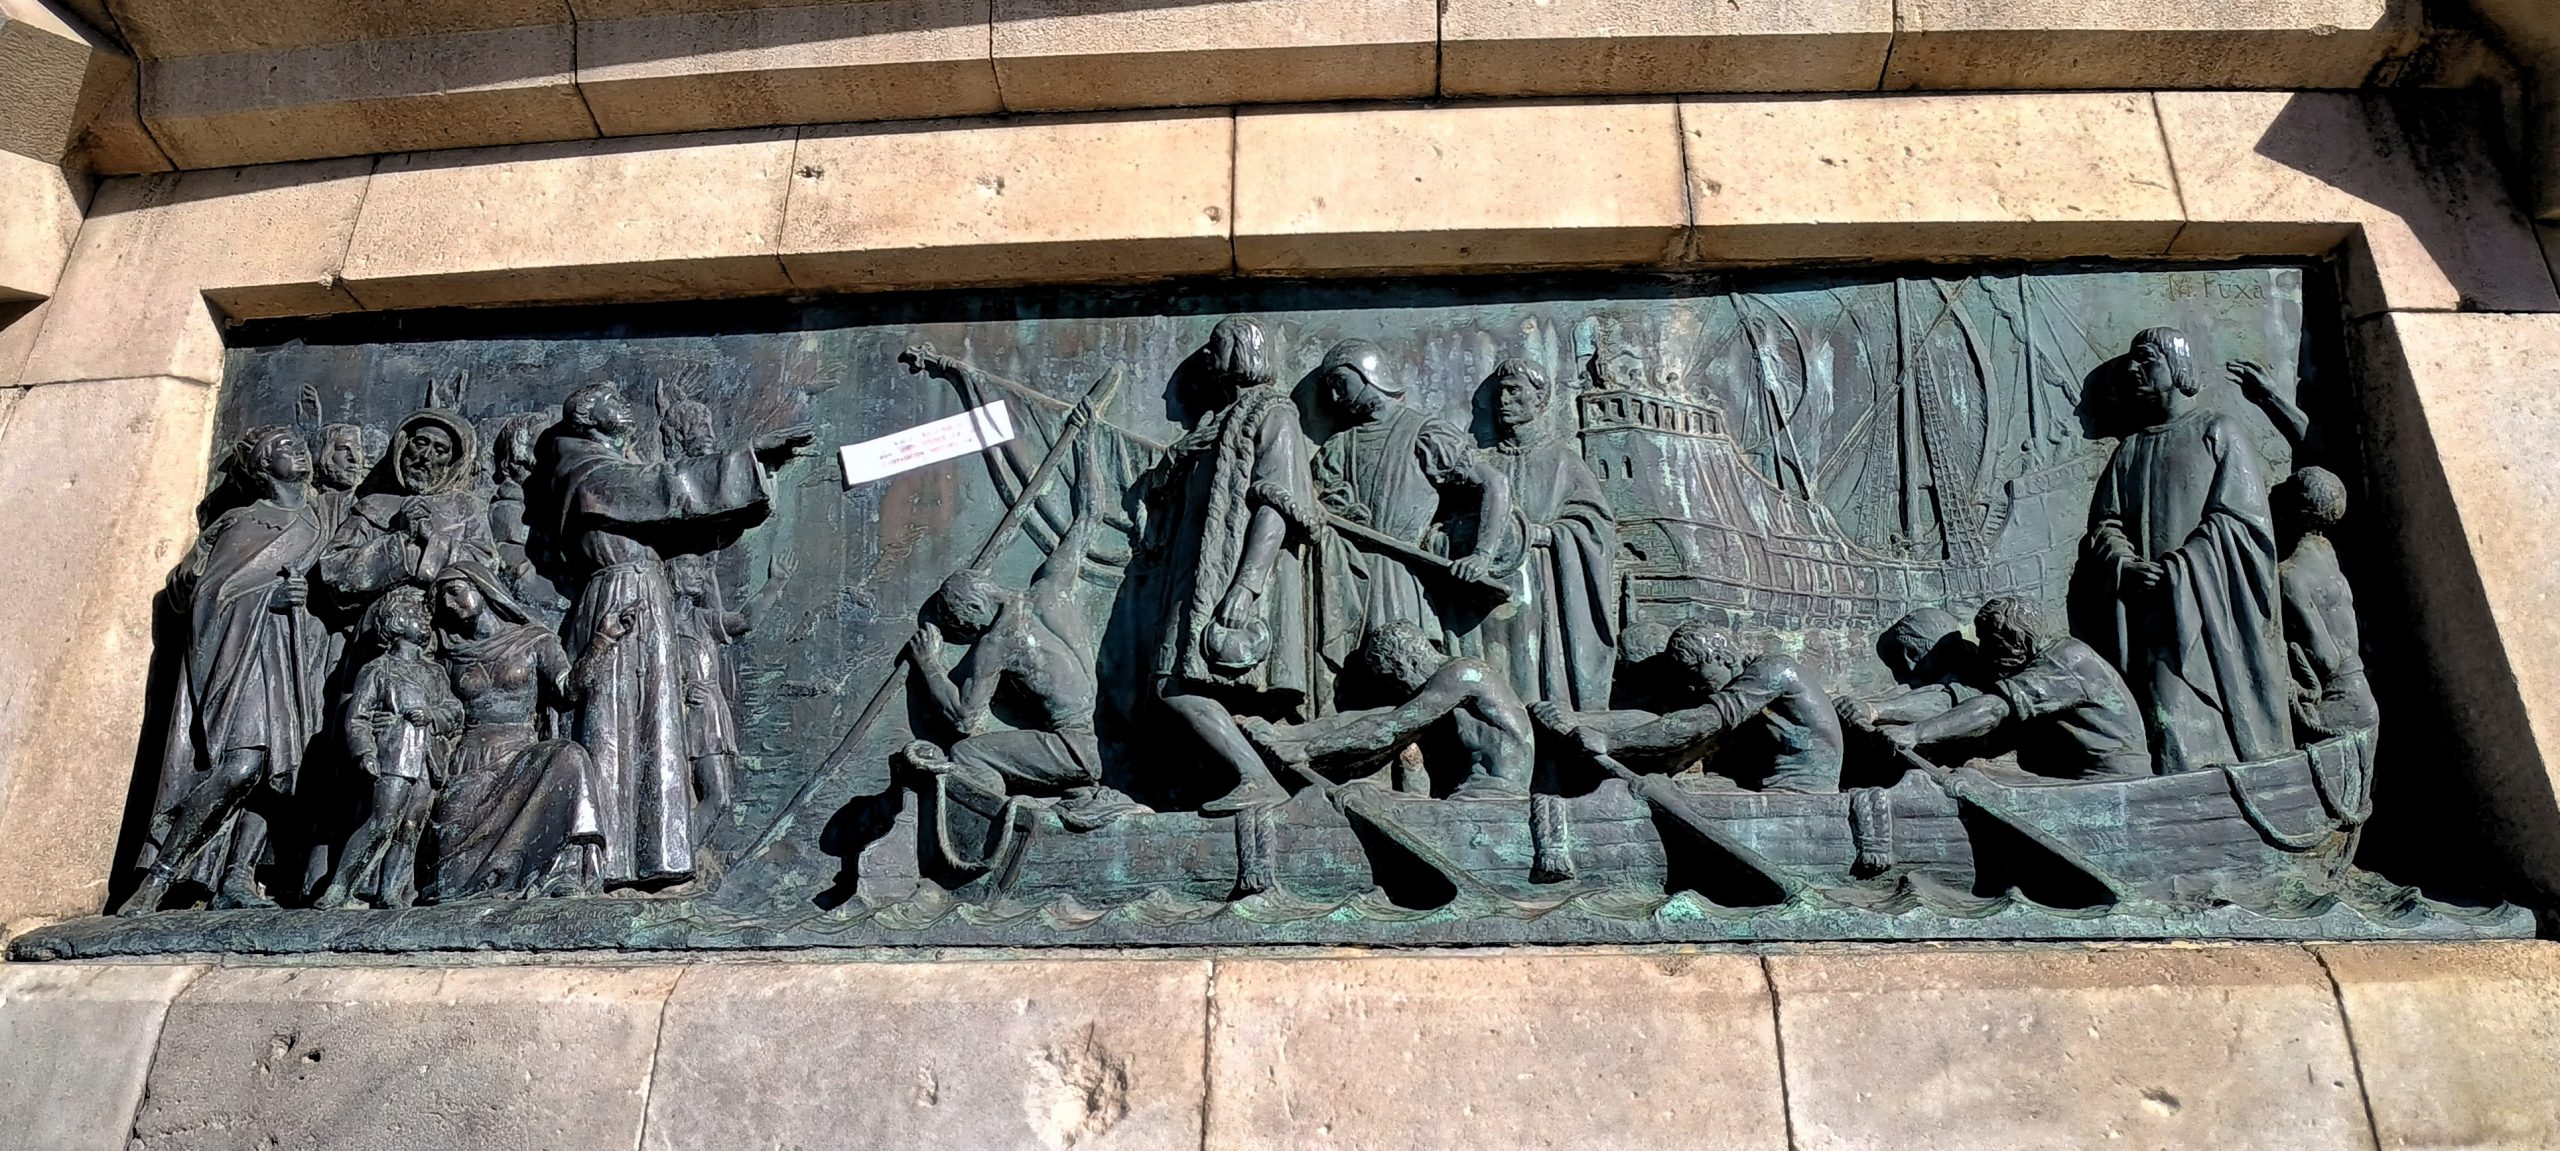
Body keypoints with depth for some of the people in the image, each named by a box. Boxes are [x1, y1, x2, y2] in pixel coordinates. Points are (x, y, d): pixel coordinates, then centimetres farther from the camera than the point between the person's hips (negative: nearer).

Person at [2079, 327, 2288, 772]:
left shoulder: (2219, 432, 6)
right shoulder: (2130, 449, 20)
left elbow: (2236, 518, -6)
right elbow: (2105, 524, 11)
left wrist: (2172, 570, -15)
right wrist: (2124, 566, -10)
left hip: (2214, 607, -4)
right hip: (2153, 615, 4)